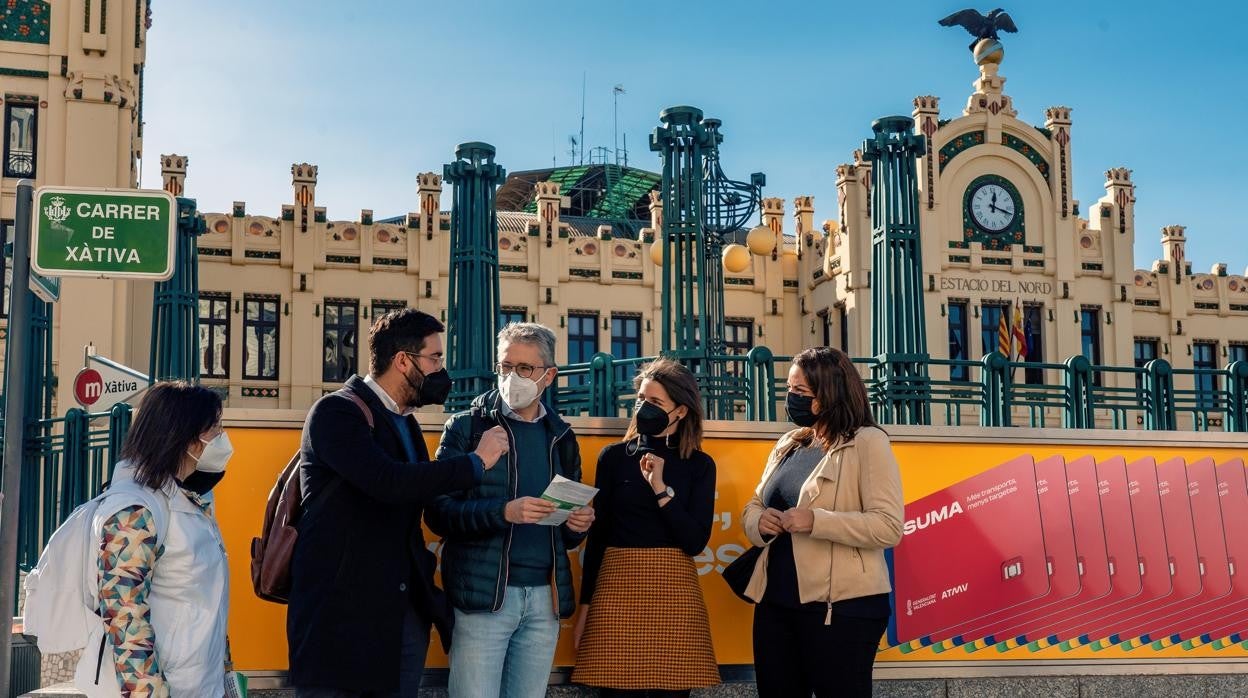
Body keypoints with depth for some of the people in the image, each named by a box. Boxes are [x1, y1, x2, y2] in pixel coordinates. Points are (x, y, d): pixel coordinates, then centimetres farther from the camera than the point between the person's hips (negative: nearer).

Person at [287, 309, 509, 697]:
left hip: (406, 611, 8)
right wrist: (476, 462, -16)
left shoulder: (407, 424, 14)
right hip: (341, 611, -7)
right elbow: (389, 483, -26)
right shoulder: (336, 412, -12)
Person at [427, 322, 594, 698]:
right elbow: (438, 512, -8)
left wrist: (577, 525, -4)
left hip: (545, 596, 4)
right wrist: (504, 512, -21)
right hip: (483, 593, -4)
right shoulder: (466, 427, 0)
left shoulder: (562, 437, 14)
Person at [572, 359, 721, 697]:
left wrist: (661, 488, -13)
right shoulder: (613, 457, 4)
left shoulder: (699, 465, 4)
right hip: (617, 587, 0)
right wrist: (585, 603, 5)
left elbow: (695, 542, -4)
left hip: (673, 591, 0)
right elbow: (597, 535, 6)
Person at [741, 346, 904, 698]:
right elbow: (753, 506, 19)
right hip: (775, 603, 7)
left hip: (840, 606, -7)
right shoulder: (787, 445, 14)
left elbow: (888, 527, -16)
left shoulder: (867, 442, -8)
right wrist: (759, 522, -5)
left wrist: (816, 521, -25)